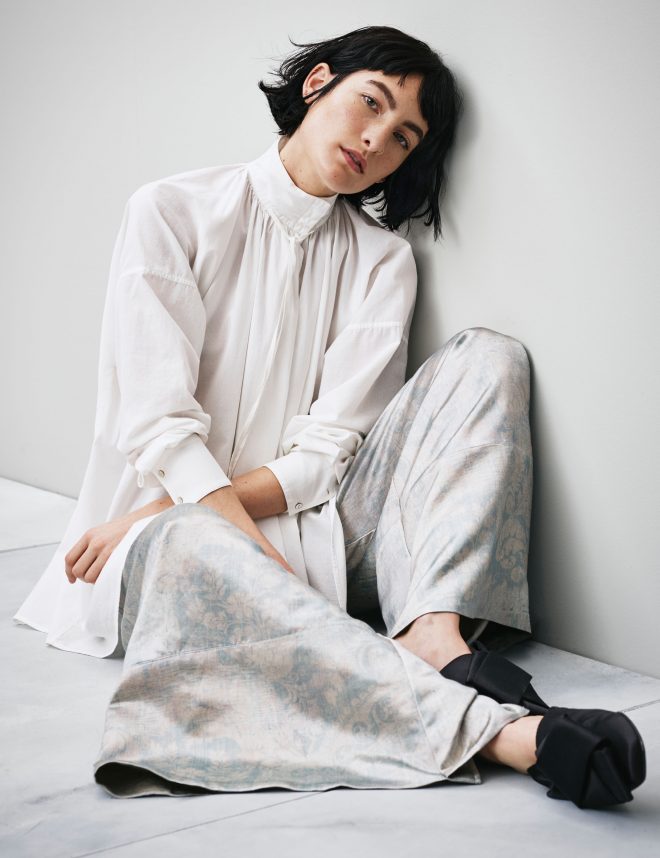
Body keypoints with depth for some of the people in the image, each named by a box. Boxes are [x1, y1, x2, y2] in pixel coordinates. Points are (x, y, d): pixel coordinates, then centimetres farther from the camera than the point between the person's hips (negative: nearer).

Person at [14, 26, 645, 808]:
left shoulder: (382, 260, 8)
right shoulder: (172, 213, 0)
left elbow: (326, 453, -4)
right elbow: (158, 423, -12)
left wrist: (164, 509, -17)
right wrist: (267, 566, -26)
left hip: (313, 531, 3)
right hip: (172, 534, -3)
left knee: (488, 355, -11)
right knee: (189, 546, -41)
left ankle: (434, 631, -34)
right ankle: (496, 727, -51)